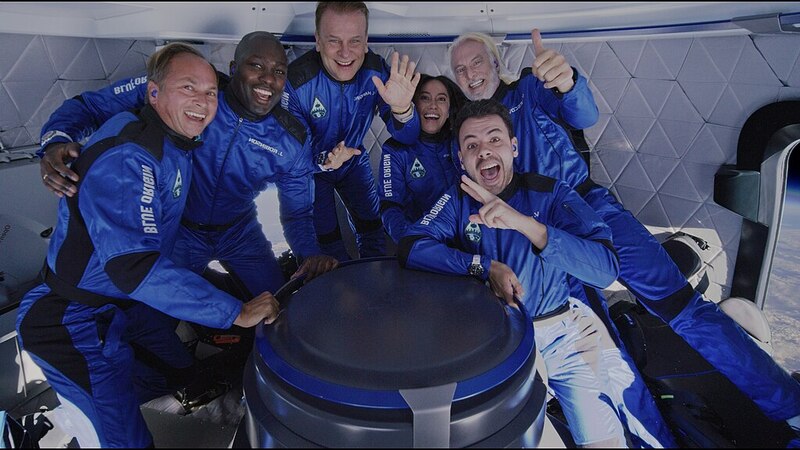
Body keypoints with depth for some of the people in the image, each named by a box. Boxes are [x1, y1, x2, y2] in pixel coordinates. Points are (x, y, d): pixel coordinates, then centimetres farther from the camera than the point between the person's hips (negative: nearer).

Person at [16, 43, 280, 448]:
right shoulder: (124, 159, -29)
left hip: (129, 300, 9)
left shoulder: (178, 140, -1)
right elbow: (134, 269, -37)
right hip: (77, 321, -8)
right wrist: (237, 312, -35)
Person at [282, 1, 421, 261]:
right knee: (329, 241, -1)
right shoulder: (296, 82, -32)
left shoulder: (376, 71, -23)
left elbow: (407, 138, -21)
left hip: (354, 161, 3)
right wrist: (323, 160, -45)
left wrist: (402, 110, -44)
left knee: (374, 229, 11)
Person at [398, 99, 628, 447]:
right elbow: (410, 248, -16)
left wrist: (523, 222, -32)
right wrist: (485, 266, -24)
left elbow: (606, 269, -20)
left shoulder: (552, 194, -7)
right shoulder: (458, 200, -2)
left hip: (560, 331, 0)